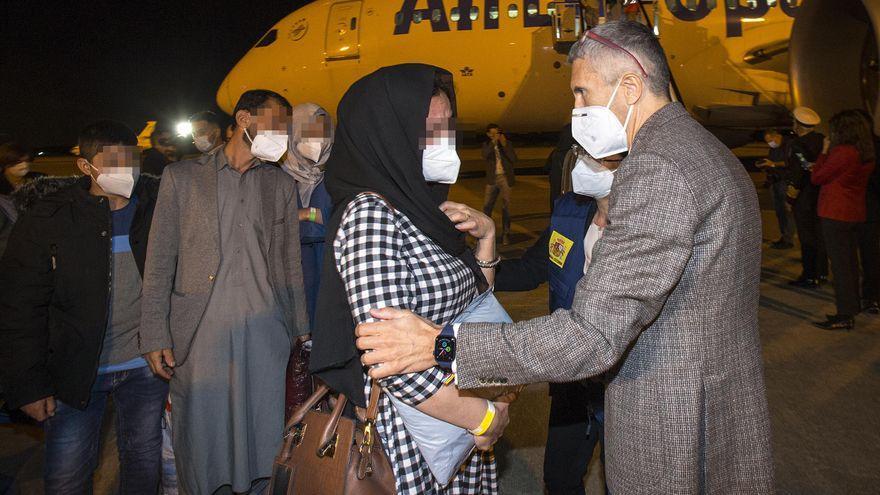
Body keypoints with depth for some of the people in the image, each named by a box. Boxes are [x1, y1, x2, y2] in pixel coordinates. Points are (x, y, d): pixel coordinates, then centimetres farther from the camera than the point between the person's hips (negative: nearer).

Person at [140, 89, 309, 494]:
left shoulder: (282, 185, 13)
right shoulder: (181, 176, 6)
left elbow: (291, 264, 13)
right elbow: (159, 262, 4)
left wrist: (300, 333, 7)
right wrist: (155, 337, -3)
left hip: (265, 336, 2)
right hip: (199, 336, -1)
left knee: (263, 441, 5)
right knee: (201, 440, 6)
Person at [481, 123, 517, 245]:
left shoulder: (507, 143, 2)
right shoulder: (487, 145, 6)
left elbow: (514, 159, -11)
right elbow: (485, 156, -15)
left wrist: (504, 145, -17)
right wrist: (493, 142, -22)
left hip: (505, 178, -2)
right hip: (492, 179, 2)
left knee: (506, 206, -2)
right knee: (487, 206, 7)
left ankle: (505, 234, 4)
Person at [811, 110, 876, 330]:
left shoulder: (842, 152, -18)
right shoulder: (866, 155, 9)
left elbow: (816, 178, -10)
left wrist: (824, 151, -2)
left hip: (836, 215, -9)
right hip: (855, 214, 9)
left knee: (840, 264, -4)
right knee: (851, 262, 16)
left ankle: (845, 316, -1)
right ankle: (852, 308, 25)